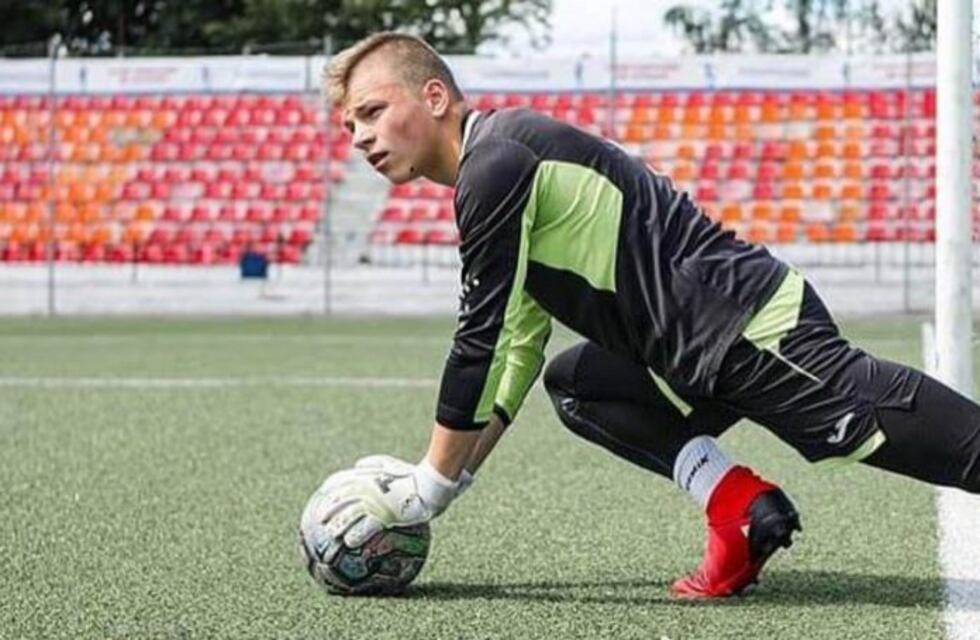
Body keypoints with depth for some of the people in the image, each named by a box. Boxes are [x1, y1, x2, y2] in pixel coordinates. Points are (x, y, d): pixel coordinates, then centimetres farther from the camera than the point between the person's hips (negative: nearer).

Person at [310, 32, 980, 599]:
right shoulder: (498, 164, 20)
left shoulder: (495, 163, -11)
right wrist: (440, 475, 17)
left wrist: (430, 486, -6)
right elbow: (517, 348, 23)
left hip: (756, 330, -10)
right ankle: (737, 500, 0)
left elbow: (482, 338, -13)